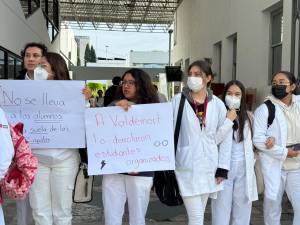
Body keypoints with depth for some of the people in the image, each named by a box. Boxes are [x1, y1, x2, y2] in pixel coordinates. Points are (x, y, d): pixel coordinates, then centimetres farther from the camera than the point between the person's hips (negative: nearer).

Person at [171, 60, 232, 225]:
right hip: (187, 166, -3)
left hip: (209, 166, 3)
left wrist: (222, 168, 2)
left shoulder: (217, 104, 2)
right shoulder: (178, 101, -5)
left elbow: (225, 137, 6)